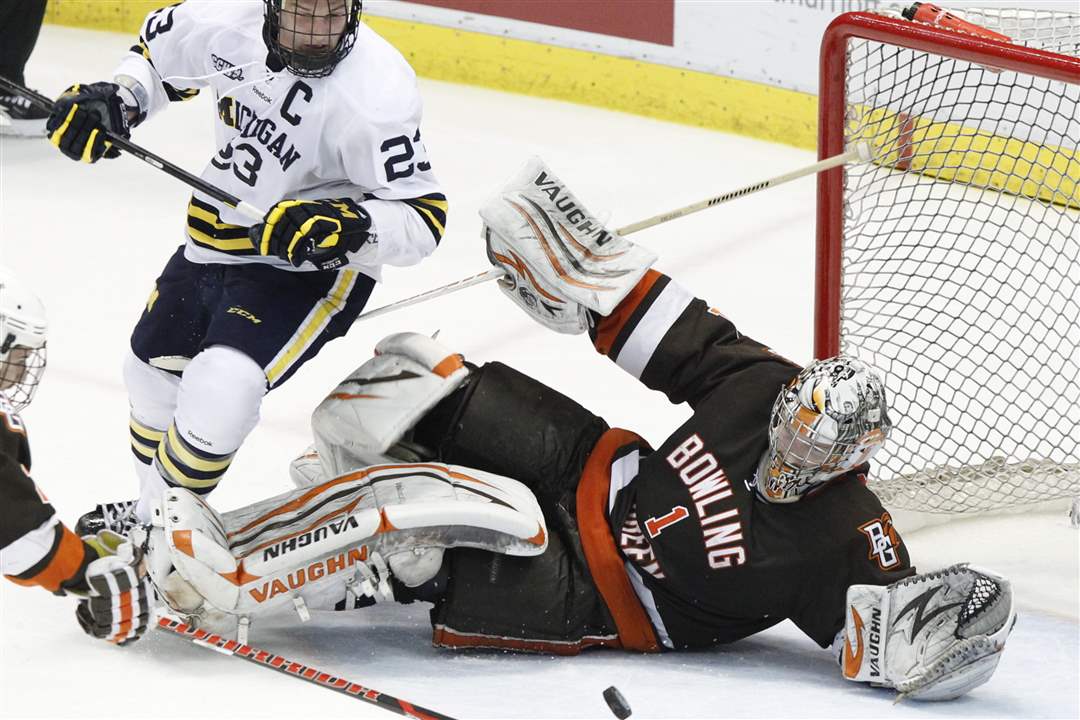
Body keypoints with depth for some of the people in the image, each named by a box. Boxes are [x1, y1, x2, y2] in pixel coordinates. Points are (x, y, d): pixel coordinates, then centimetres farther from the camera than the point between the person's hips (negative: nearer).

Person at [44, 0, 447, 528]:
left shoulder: (375, 93, -29)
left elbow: (422, 218, -24)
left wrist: (351, 226, -42)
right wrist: (117, 101, -7)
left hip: (311, 266, -7)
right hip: (214, 243, 7)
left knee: (219, 392, -24)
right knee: (152, 371, 23)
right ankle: (152, 513, 49)